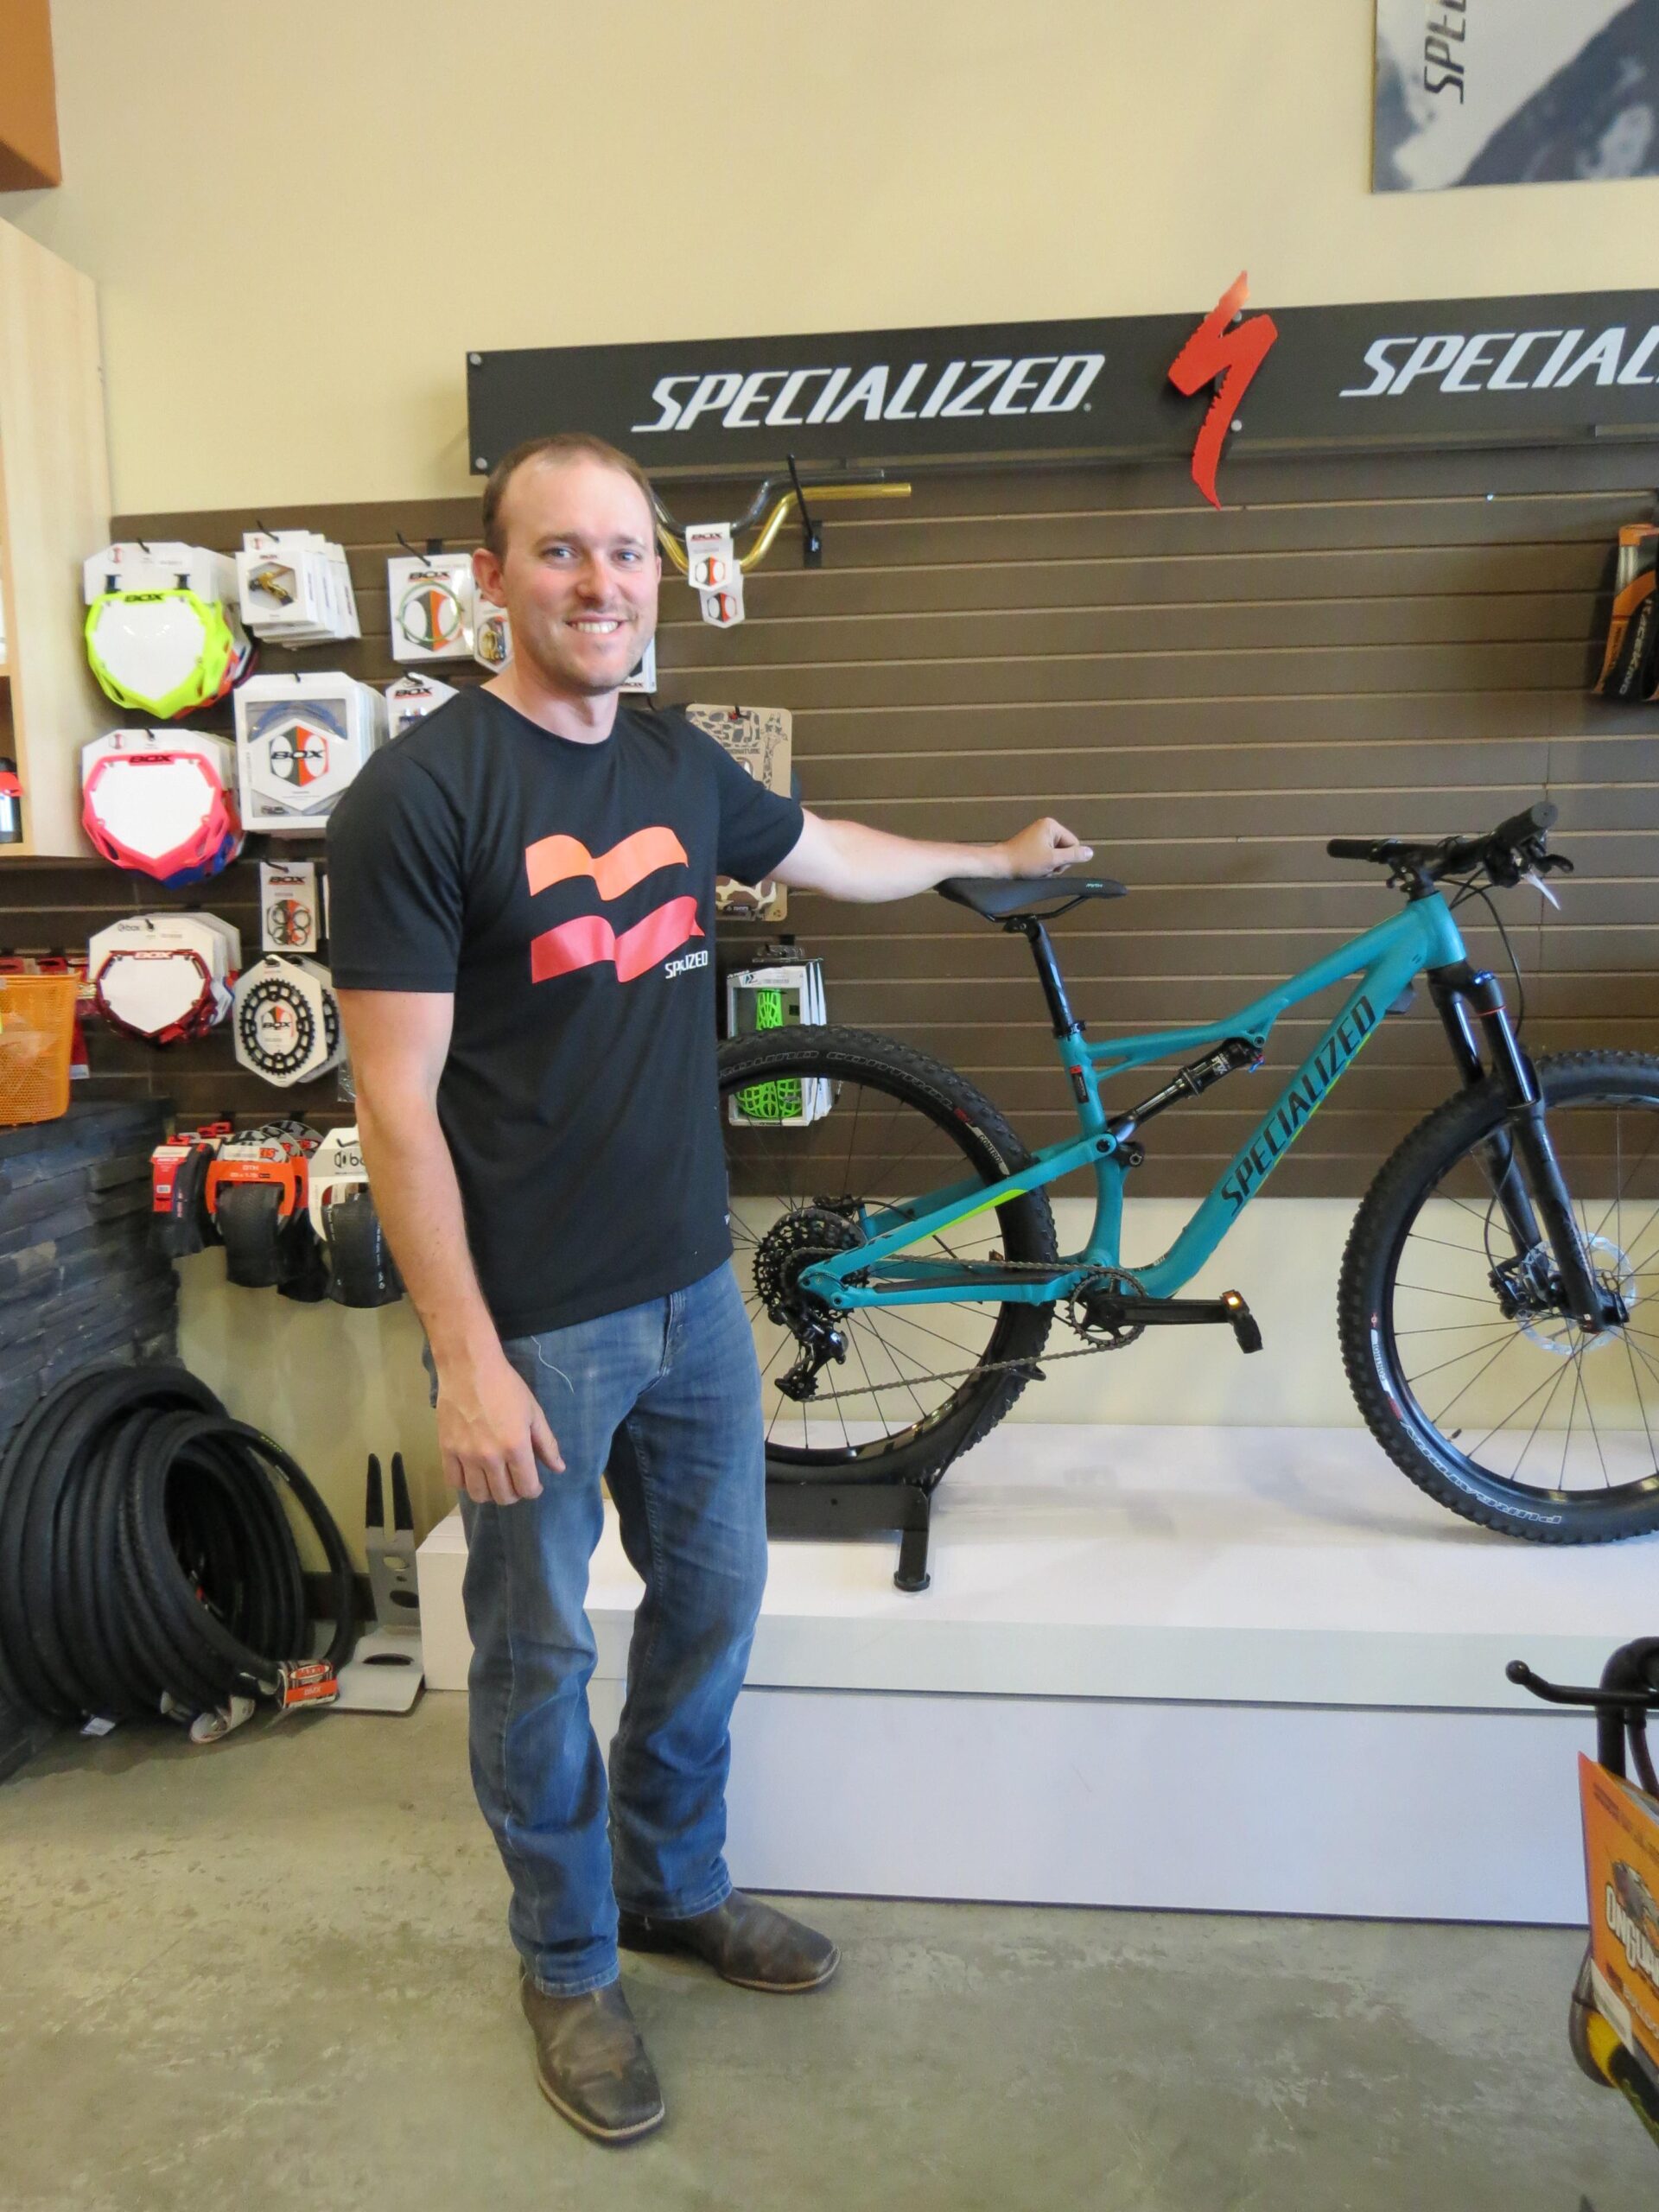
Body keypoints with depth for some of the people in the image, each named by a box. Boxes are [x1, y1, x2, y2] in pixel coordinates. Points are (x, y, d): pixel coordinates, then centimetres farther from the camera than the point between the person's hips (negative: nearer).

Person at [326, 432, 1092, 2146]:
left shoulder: (677, 761, 5)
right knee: (539, 1655, 12)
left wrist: (1000, 856, 37)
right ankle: (569, 1965, 37)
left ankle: (673, 1881, 45)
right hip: (535, 1324, -6)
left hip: (694, 1291, 7)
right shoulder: (418, 795, -16)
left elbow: (829, 854, 24)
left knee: (713, 1601, 20)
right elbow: (397, 1107, -17)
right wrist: (465, 1362, -18)